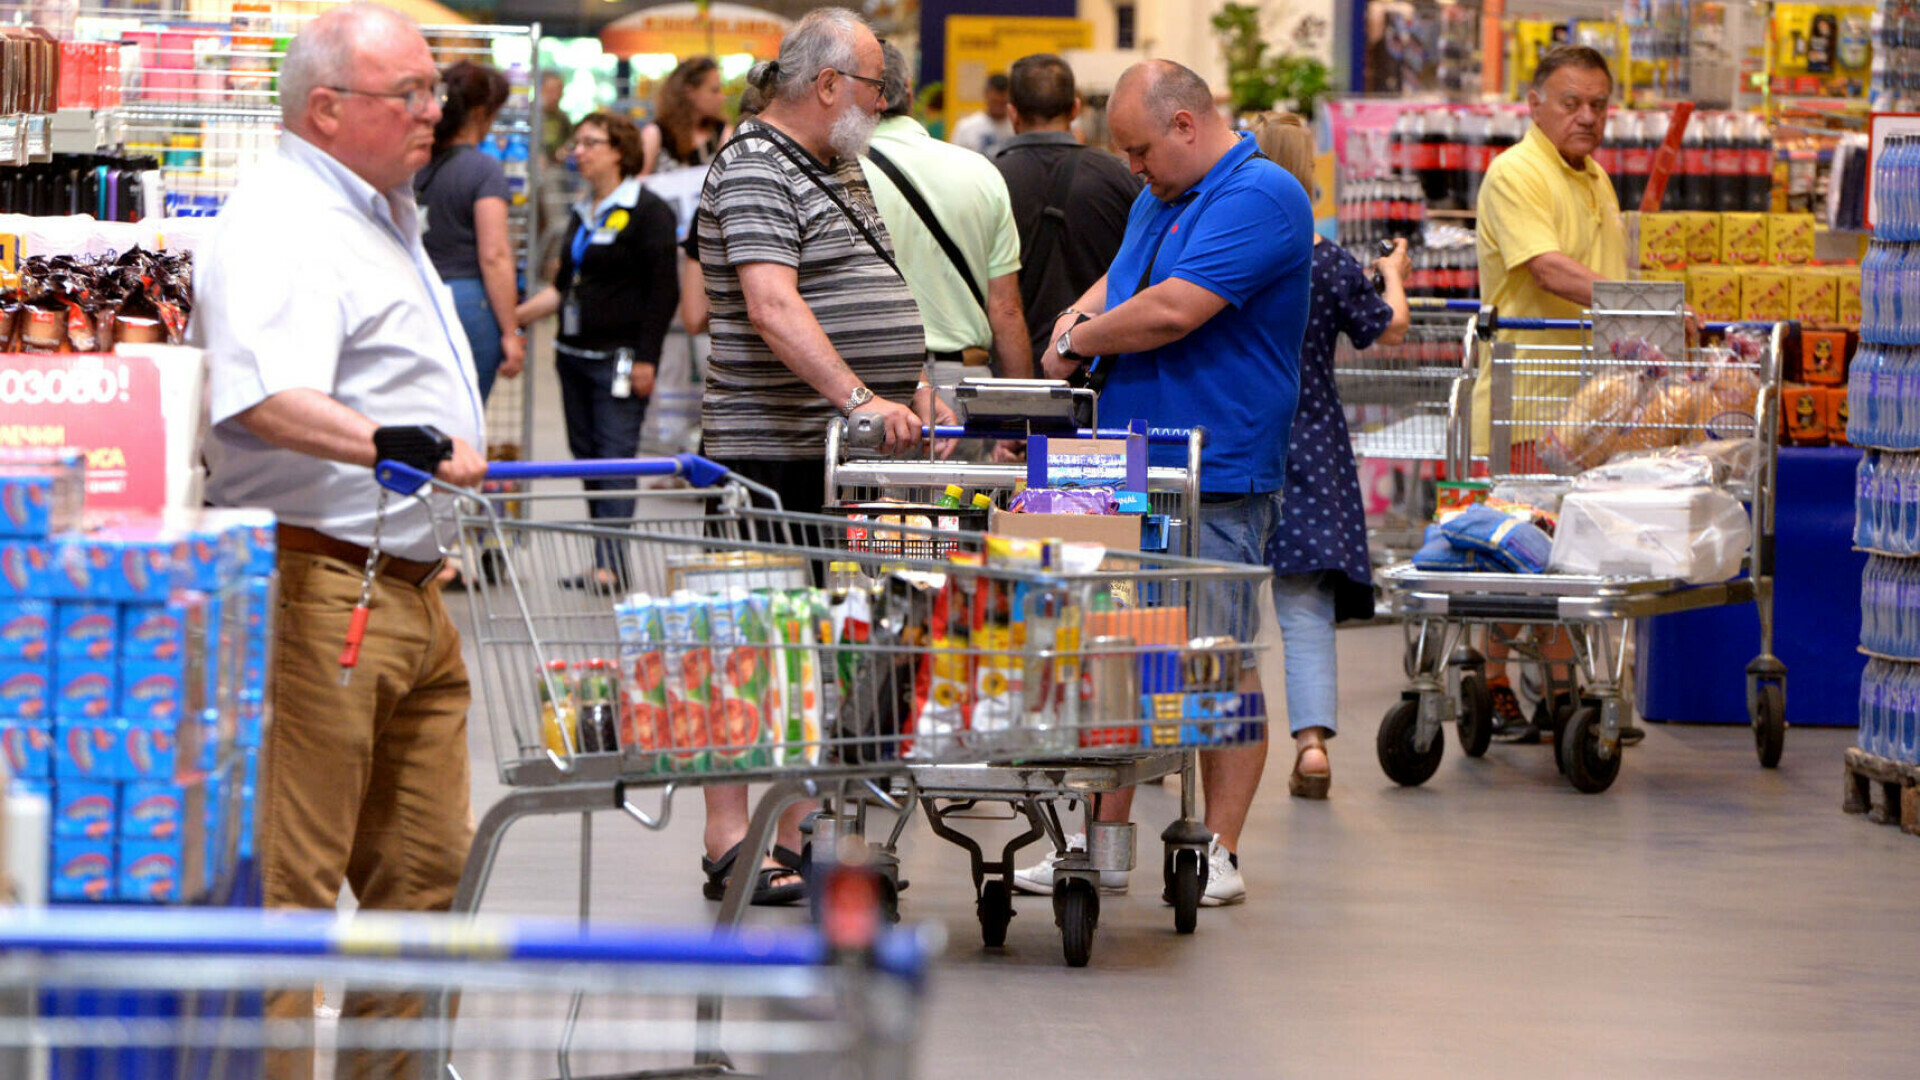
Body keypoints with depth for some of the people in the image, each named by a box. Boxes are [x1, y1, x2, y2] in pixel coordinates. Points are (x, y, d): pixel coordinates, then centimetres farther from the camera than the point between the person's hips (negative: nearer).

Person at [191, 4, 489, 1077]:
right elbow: (267, 403, -32)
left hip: (408, 589, 10)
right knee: (292, 880, -8)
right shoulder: (283, 227, -16)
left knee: (425, 867, 14)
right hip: (320, 587, -10)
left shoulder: (381, 213, 19)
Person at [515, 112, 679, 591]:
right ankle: (603, 562, 12)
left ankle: (612, 564, -12)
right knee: (586, 455, 8)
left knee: (615, 457, -10)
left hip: (618, 355, -9)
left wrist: (645, 358, -15)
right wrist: (519, 316, 13)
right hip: (575, 353, 9)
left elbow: (663, 290, -11)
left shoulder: (647, 211, -7)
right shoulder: (583, 213, 17)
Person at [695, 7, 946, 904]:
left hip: (846, 453, 10)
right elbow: (773, 308, -25)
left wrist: (915, 391, 21)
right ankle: (731, 844, -4)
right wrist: (859, 398, -32)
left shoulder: (836, 171, 19)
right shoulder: (755, 172, -12)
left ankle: (797, 830, 14)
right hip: (773, 450, -10)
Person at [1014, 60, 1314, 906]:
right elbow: (1119, 281, 30)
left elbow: (1175, 309, -21)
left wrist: (1081, 340, -6)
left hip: (1216, 478, -9)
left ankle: (1219, 853, 5)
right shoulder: (1159, 199, 18)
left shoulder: (1261, 198, -13)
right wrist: (1081, 315, 6)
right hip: (1128, 472, 9)